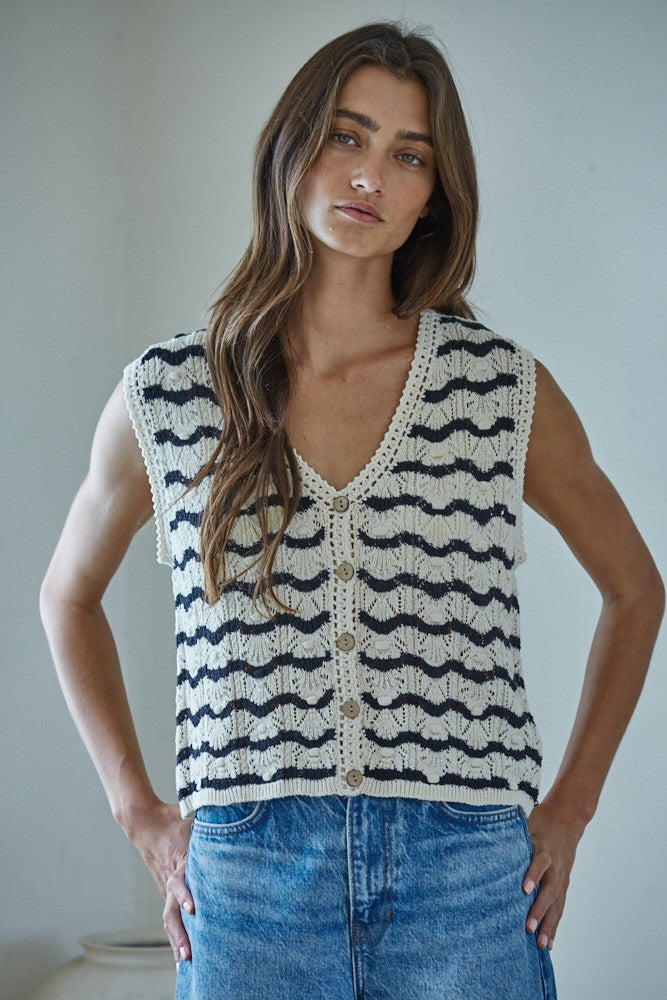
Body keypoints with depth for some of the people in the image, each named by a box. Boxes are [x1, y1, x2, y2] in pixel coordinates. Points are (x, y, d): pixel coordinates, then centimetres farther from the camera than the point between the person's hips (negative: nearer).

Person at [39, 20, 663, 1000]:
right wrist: (140, 812, 8)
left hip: (469, 884, 0)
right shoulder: (167, 396, 2)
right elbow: (69, 597, 17)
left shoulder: (506, 391, 1)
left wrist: (571, 807, 8)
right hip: (248, 883, 0)